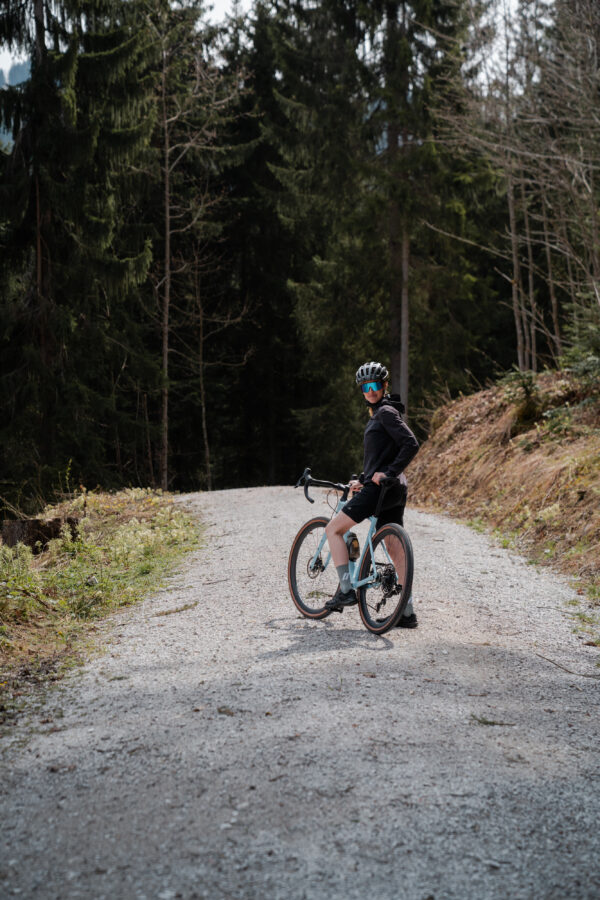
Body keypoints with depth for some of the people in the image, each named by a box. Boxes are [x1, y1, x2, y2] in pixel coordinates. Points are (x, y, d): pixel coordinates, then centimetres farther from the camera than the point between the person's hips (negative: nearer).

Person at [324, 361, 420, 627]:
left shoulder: (386, 412, -8)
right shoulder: (378, 414, 22)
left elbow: (411, 444, -20)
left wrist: (388, 473, -23)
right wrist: (362, 479, 25)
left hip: (381, 487, -10)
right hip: (395, 491, 10)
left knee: (333, 528, -2)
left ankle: (346, 589, -7)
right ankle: (407, 613, 10)